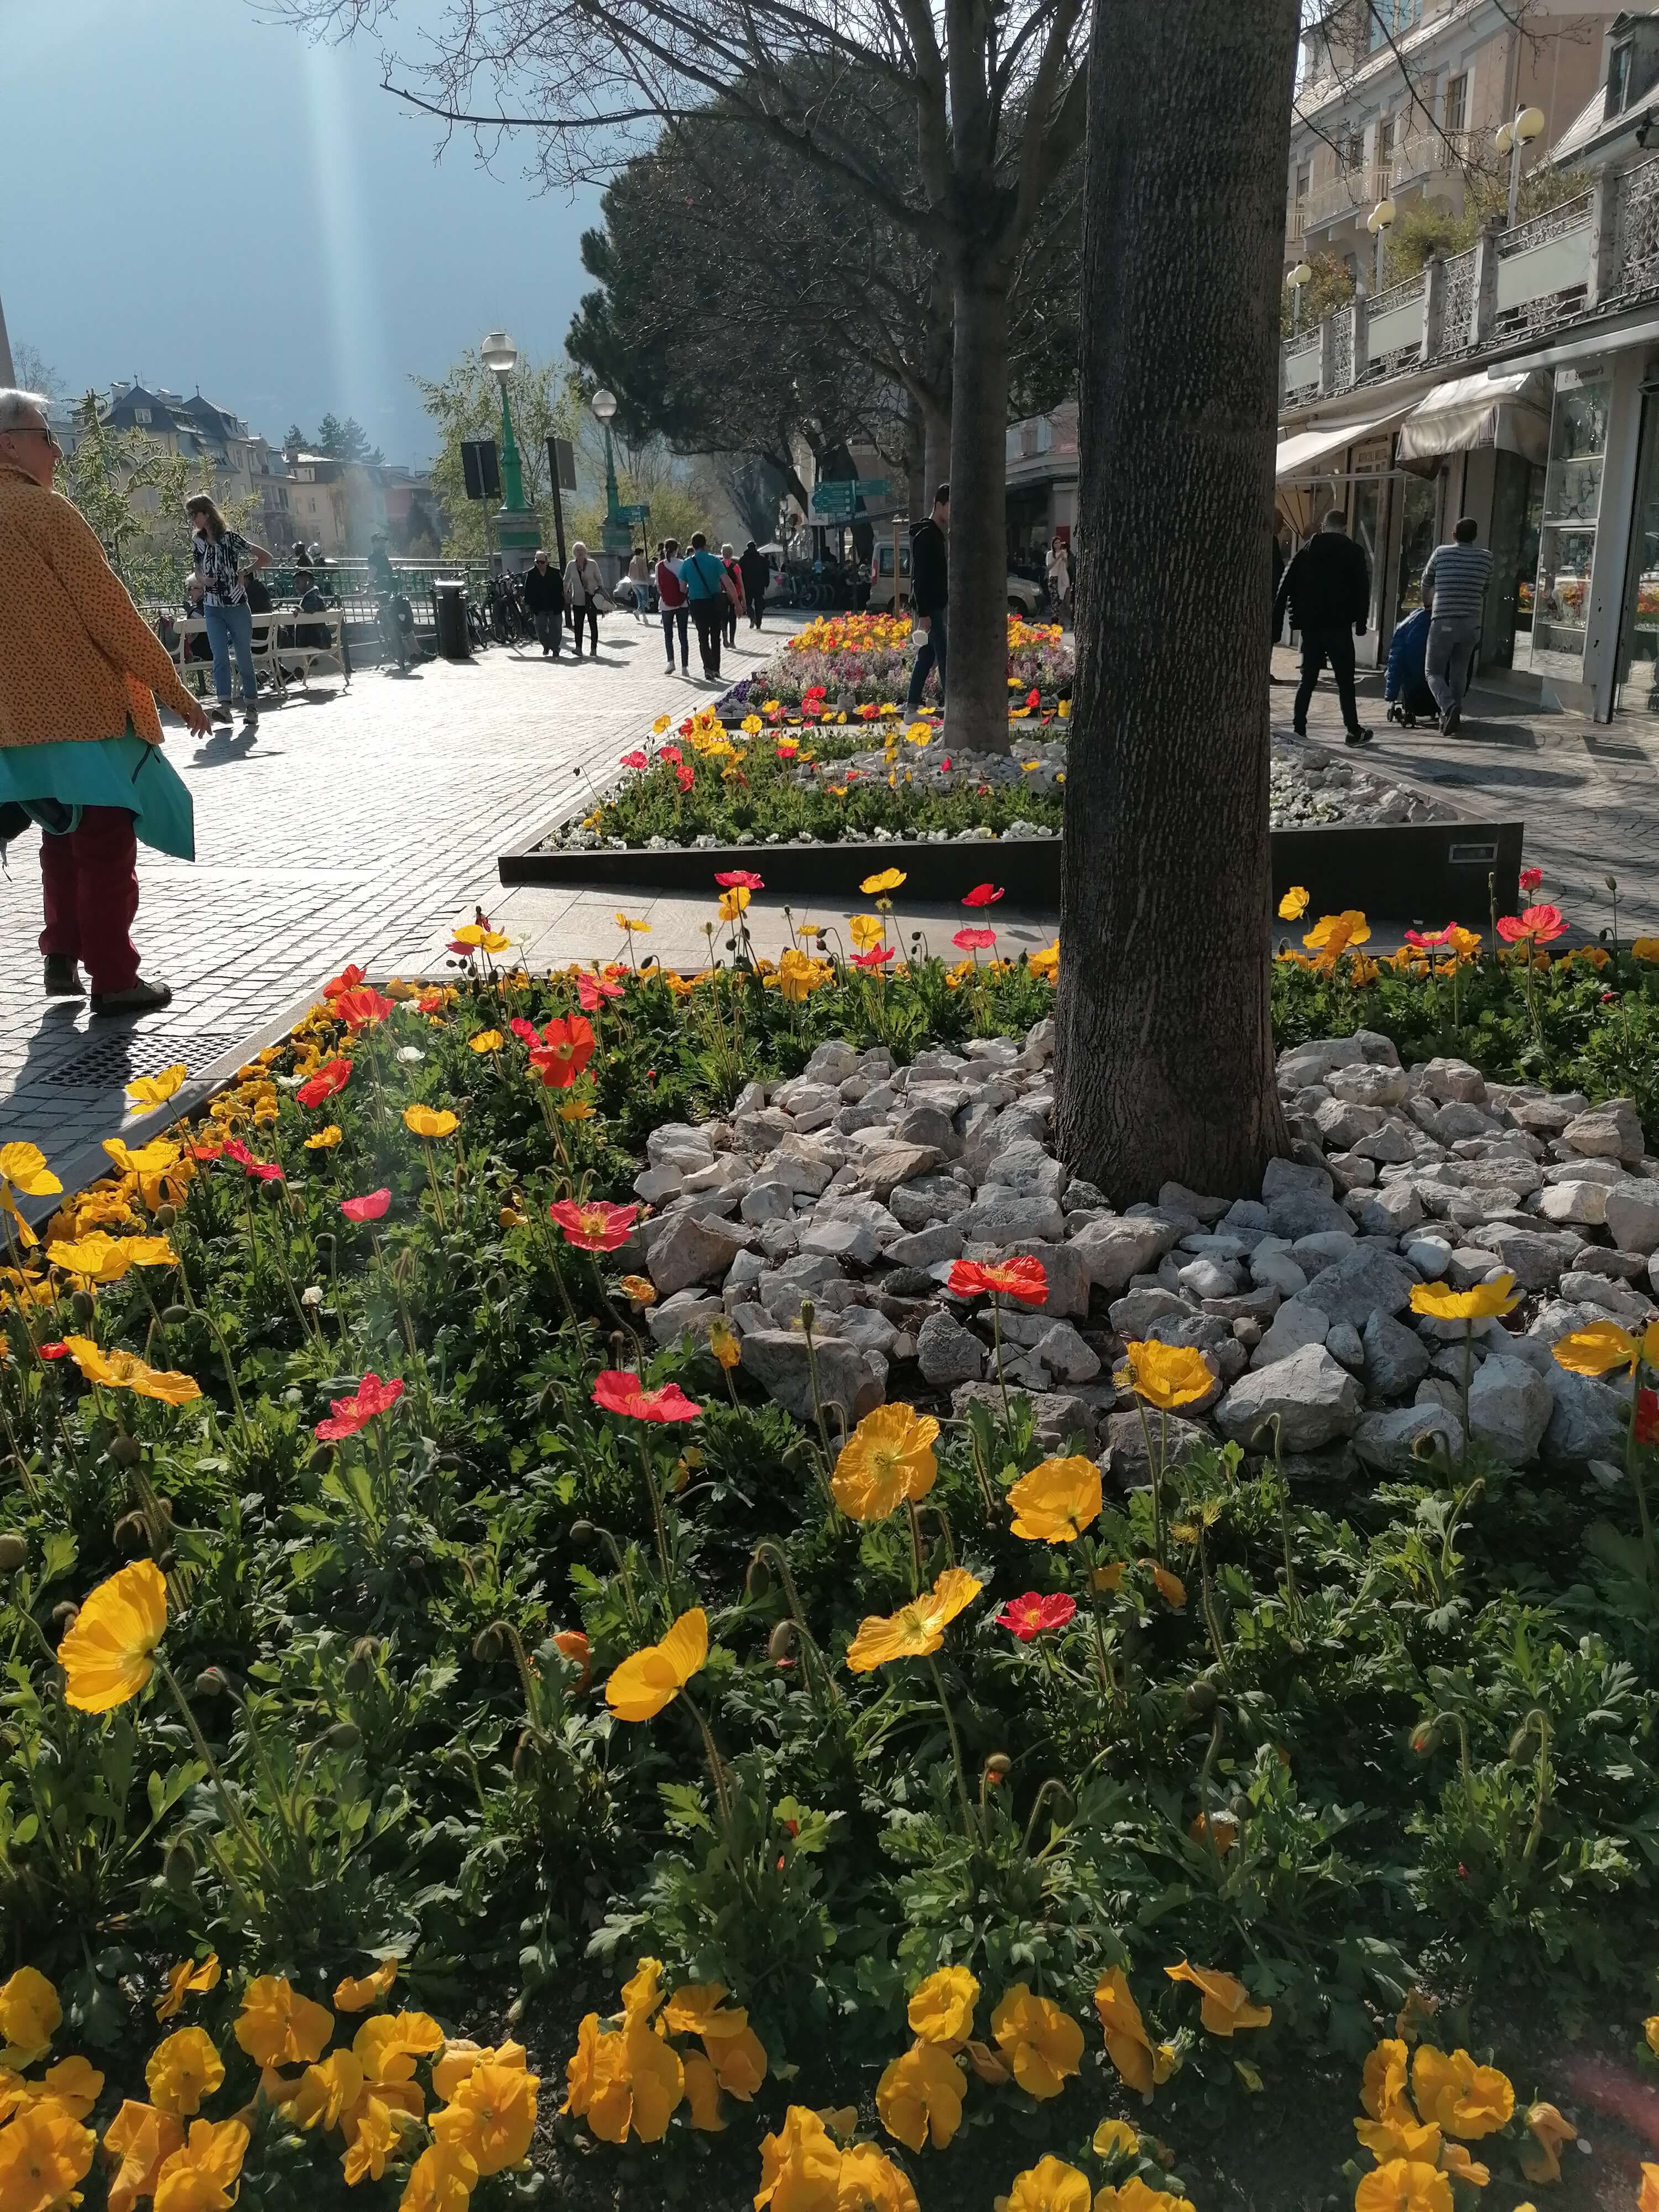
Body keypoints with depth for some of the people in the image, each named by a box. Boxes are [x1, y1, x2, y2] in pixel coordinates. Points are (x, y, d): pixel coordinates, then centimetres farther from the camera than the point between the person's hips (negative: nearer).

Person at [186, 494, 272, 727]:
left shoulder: (231, 537, -7)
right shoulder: (197, 542, 7)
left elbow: (266, 558, -5)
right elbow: (199, 571, 18)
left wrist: (244, 571, -6)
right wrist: (202, 580, -4)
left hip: (237, 606, -3)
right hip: (213, 608, 3)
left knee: (244, 657, 2)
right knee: (220, 657, -8)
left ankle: (251, 706, 11)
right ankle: (224, 704, -16)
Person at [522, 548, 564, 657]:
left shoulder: (555, 572, -4)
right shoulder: (532, 574, 0)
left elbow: (561, 589, -1)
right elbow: (527, 590, 4)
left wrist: (562, 603, -2)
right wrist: (527, 603, 1)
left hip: (554, 607, -2)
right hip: (539, 608, 2)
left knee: (555, 628, 0)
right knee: (540, 629, 6)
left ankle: (555, 649, 10)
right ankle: (546, 647, 28)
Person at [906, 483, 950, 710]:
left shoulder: (939, 535, 18)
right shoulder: (925, 535, -13)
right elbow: (920, 578, -19)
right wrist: (923, 613, -24)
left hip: (936, 606, 10)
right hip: (929, 608, -10)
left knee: (927, 656, 10)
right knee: (944, 656, -12)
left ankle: (912, 705, 13)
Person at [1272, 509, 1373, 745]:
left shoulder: (1308, 550, 9)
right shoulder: (1352, 552, 1)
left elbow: (1286, 584, 4)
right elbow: (1363, 589, -3)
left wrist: (1277, 619, 4)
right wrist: (1361, 622, 3)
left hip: (1310, 625, 3)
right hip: (1339, 626, -3)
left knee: (1308, 679, 9)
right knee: (1345, 681, 1)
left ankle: (1299, 728, 3)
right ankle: (1354, 731, 3)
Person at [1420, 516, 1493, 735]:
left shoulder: (1442, 553, 1)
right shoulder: (1486, 557, 6)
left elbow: (1426, 582, 16)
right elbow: (1485, 590, 16)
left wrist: (1426, 602, 36)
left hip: (1443, 622, -3)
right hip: (1471, 624, 3)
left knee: (1433, 671, 4)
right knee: (1459, 673, 14)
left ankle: (1448, 707, -20)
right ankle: (1452, 716, 14)